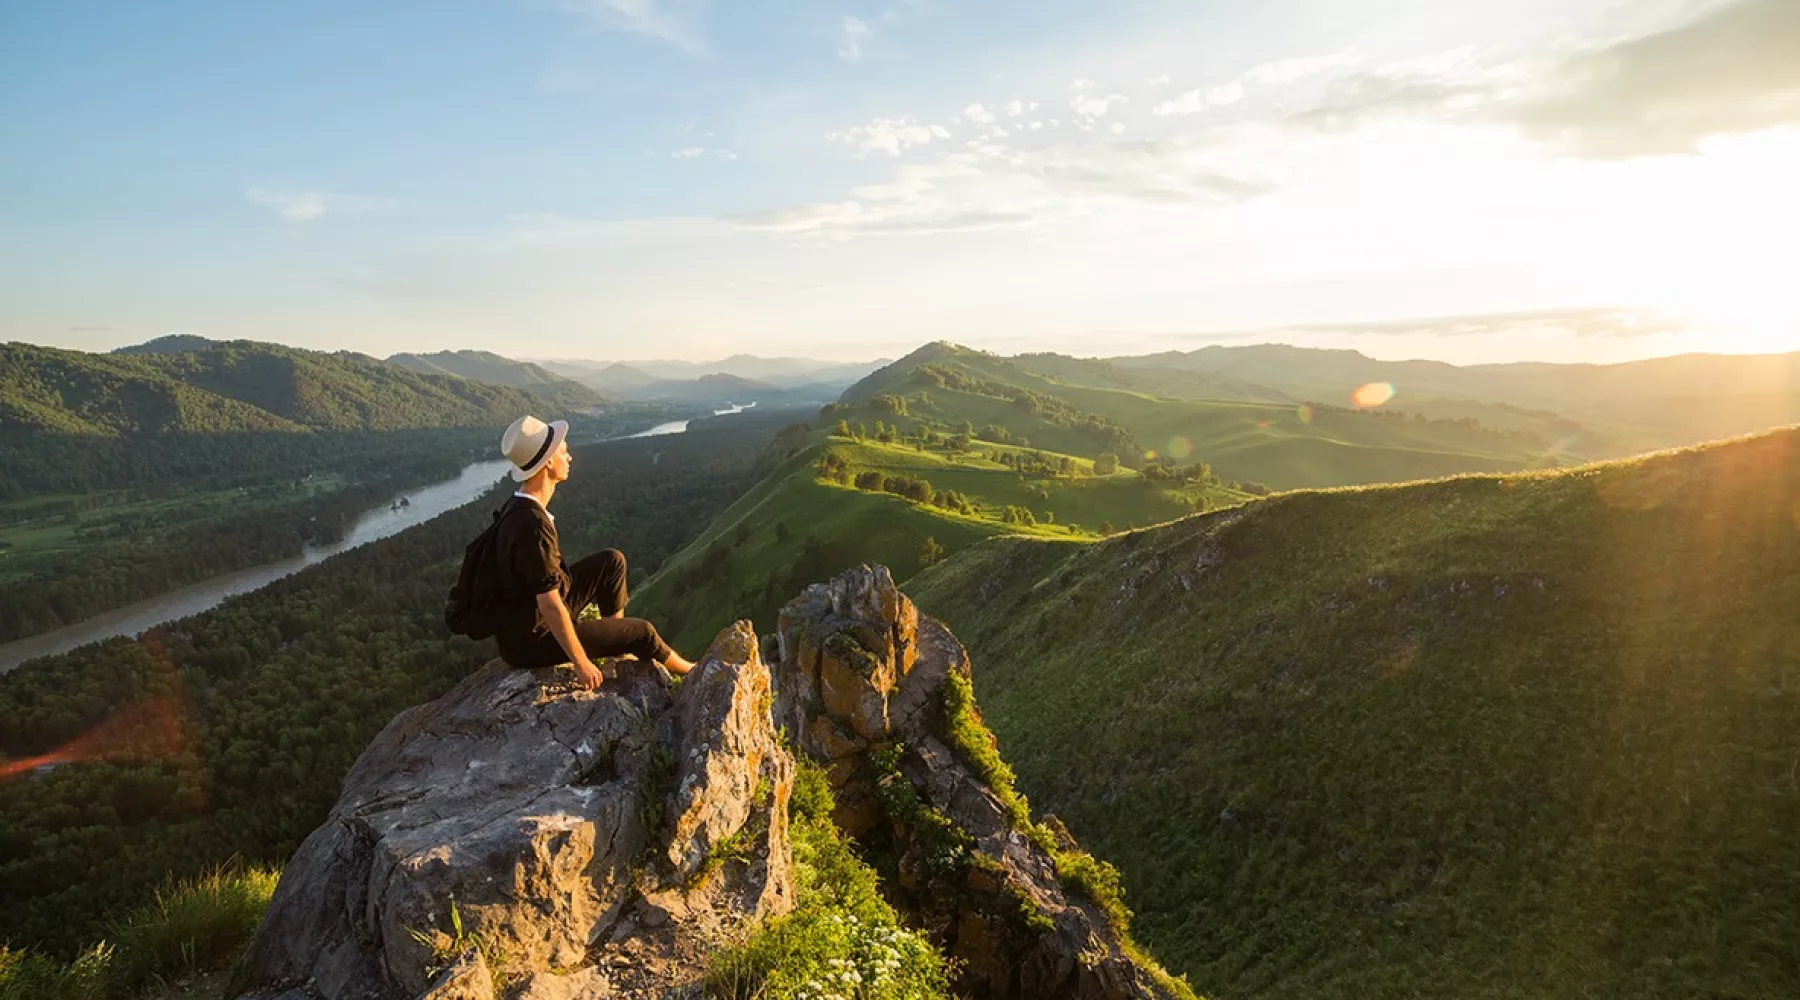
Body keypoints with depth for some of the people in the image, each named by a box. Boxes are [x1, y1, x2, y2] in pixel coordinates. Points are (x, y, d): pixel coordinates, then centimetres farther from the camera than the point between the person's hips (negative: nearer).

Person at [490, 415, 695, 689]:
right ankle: (690, 672, 30)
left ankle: (615, 637, 25)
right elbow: (551, 606, -31)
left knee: (612, 561, 13)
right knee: (642, 632, 2)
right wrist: (581, 663, -22)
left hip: (535, 612, 9)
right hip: (533, 641, -9)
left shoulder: (518, 507, -2)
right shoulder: (532, 526, -33)